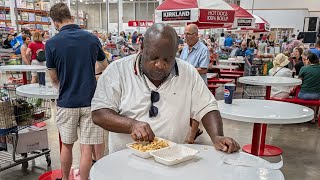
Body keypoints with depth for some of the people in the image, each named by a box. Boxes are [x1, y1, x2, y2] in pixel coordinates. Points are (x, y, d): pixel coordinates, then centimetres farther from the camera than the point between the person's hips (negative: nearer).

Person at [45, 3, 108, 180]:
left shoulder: (52, 43, -8)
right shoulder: (92, 39, -2)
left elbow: (54, 79, 0)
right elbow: (104, 65, 16)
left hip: (66, 102, 0)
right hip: (90, 101, 0)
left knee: (66, 145, 19)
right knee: (87, 149, 5)